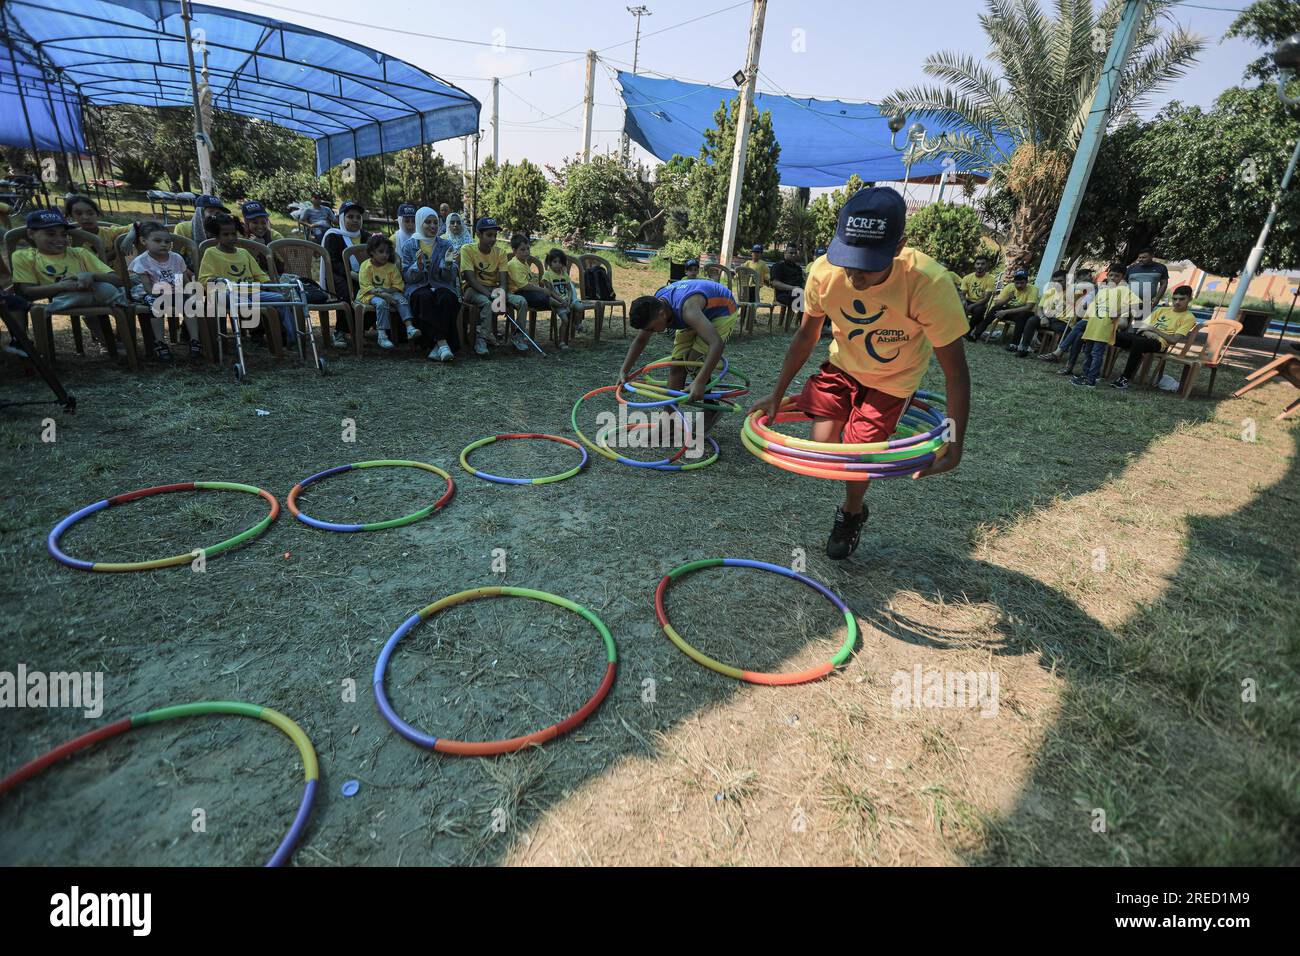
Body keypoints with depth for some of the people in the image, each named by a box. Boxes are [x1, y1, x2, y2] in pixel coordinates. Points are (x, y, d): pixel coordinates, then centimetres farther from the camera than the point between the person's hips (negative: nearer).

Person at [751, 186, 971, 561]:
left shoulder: (929, 284, -36)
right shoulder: (824, 272, -26)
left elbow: (955, 371, -28)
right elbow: (806, 336, -7)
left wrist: (954, 444, -33)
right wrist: (777, 395, -3)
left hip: (894, 378, -2)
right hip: (843, 364, 3)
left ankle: (852, 515, 28)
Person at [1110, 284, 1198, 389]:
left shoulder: (1189, 318, 7)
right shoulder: (1162, 309, 24)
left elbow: (1174, 340, -6)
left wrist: (1153, 329, -9)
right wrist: (1147, 332, -6)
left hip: (1159, 342, -6)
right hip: (1145, 337, 6)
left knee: (1138, 342, -41)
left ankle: (1125, 378, -37)